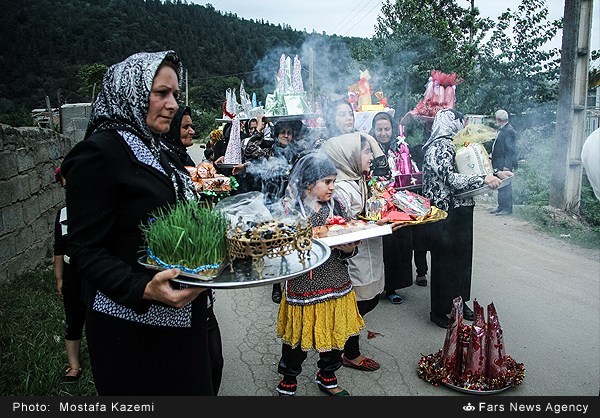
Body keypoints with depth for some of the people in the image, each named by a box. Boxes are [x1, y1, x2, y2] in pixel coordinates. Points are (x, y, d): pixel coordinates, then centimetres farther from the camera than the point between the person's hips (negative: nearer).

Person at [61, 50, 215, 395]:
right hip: (133, 324, -8)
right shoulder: (100, 152, -15)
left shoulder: (157, 151, 12)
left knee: (192, 387, 20)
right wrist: (143, 289, -32)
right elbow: (85, 250, -19)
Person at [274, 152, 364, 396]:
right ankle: (288, 381, 37)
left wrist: (348, 248, -16)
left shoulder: (336, 206, 2)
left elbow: (350, 245, 8)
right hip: (304, 288, -4)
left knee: (336, 333, 17)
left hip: (337, 285, 4)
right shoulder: (290, 209, -12)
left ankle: (327, 377, 43)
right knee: (297, 339, 12)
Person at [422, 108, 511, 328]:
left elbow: (465, 171, 20)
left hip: (459, 213, 10)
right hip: (447, 214, -9)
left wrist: (494, 174, 12)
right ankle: (440, 311, 15)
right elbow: (450, 178, -25)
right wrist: (483, 179, -26)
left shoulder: (451, 145, 15)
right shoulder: (440, 147, -15)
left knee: (462, 257, 17)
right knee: (445, 260, 1)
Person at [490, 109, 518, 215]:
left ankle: (507, 208, 2)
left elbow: (510, 150, -19)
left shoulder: (509, 131, -16)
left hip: (505, 164, -10)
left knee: (505, 186, -4)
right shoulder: (503, 130, 13)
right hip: (499, 164, 10)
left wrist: (507, 165, -21)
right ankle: (501, 206, 24)